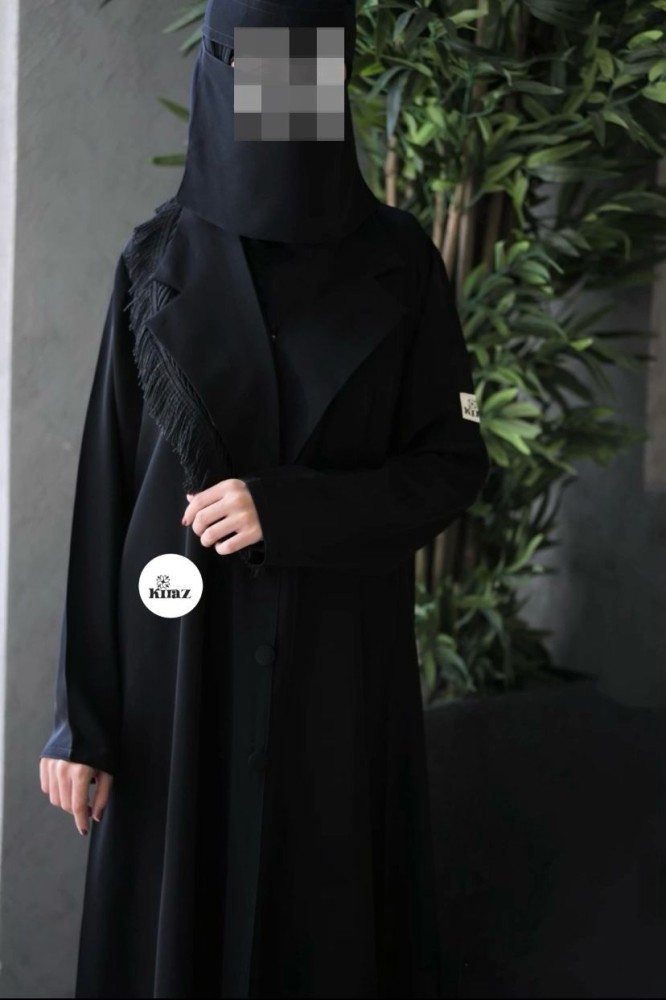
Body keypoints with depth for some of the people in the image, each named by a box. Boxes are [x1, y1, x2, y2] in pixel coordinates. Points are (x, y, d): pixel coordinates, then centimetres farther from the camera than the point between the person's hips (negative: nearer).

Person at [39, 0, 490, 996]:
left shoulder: (399, 261, -1)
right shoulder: (157, 263, 0)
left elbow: (455, 460, -1)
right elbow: (108, 488, 0)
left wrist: (290, 511, -18)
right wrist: (80, 713, -4)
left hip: (339, 655, 0)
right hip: (180, 652, 0)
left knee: (329, 911, 6)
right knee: (174, 913, 6)